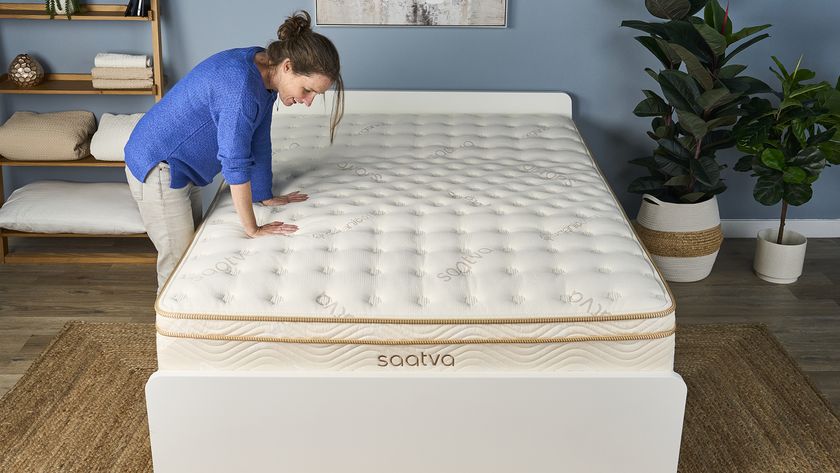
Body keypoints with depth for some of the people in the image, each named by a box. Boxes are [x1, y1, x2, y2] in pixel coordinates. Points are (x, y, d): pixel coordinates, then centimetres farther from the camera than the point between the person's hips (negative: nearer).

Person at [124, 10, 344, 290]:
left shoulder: (265, 74, -4)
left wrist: (265, 196, 14)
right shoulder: (241, 84, -31)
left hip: (181, 169, 9)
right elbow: (235, 162, -29)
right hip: (157, 166, -9)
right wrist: (252, 229, -22)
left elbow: (259, 144, 7)